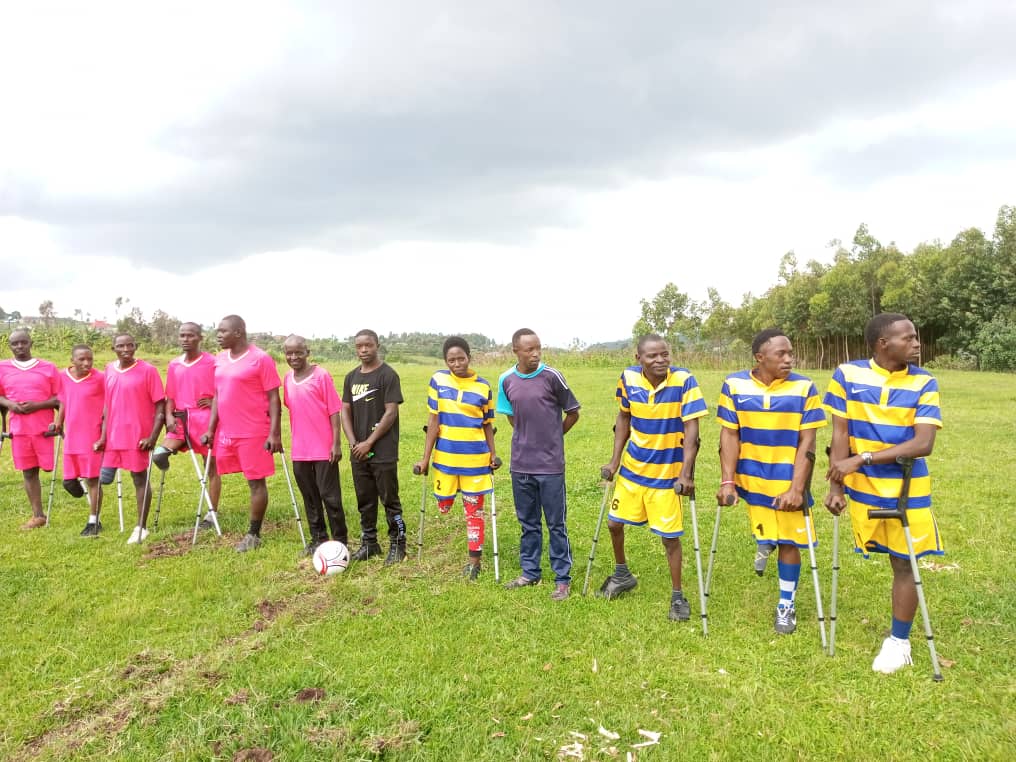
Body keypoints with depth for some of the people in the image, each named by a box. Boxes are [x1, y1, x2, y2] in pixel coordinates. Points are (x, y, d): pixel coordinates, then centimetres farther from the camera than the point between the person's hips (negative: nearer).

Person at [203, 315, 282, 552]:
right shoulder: (220, 359, 11)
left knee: (256, 482, 3)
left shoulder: (260, 359, -9)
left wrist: (275, 433, -15)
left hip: (253, 433, -6)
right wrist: (211, 429, 12)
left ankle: (254, 535, 12)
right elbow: (217, 396, 16)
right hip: (225, 433, 6)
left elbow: (274, 398, -11)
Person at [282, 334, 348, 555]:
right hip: (299, 451, 6)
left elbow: (334, 411, -9)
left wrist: (336, 443, -11)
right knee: (310, 497, 14)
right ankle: (318, 539, 27)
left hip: (324, 449, -5)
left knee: (330, 496, 0)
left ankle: (340, 540, 11)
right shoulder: (287, 379, 7)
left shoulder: (321, 375, -9)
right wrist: (295, 441, 15)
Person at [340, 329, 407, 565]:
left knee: (390, 499, 1)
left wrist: (368, 443, -12)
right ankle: (369, 543, 25)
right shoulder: (351, 377, 11)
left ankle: (398, 545, 12)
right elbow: (345, 411, 12)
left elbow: (391, 413, -12)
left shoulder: (388, 375, -7)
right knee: (364, 500, 12)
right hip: (358, 452, 6)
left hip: (383, 451, -5)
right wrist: (353, 443, -2)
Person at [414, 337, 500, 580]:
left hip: (476, 458, 0)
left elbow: (487, 424, 7)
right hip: (445, 456, 1)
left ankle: (474, 559, 17)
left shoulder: (483, 387, -2)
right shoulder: (438, 380, -4)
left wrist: (493, 454, -1)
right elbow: (433, 421, -3)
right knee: (444, 506, 11)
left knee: (474, 509, 5)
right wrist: (426, 457, -4)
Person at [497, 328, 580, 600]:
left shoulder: (551, 376, -11)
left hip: (550, 465, -4)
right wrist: (529, 438, 9)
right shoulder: (506, 380, 0)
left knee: (556, 523, 5)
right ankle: (530, 572, 30)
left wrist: (552, 437, 8)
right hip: (520, 464, 4)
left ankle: (562, 578, 17)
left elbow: (572, 413, 0)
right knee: (527, 522, 16)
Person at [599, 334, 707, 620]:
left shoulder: (684, 380, -20)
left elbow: (691, 430, -20)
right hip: (632, 467, 4)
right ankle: (622, 575, 39)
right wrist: (614, 460, 5)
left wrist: (686, 473, -27)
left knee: (670, 536, 1)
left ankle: (677, 595, 23)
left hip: (668, 473, -4)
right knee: (614, 523, 13)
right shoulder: (628, 378, -9)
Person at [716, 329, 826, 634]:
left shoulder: (804, 387, -11)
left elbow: (807, 443, -10)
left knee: (789, 541, 5)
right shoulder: (734, 385, -9)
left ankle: (786, 605, 24)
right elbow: (729, 436, -6)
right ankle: (765, 543, 56)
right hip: (752, 479, 1)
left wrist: (797, 488, -16)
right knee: (762, 533, 18)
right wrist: (727, 482, -11)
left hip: (789, 482, -1)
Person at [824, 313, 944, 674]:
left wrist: (862, 459, -23)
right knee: (894, 561, 12)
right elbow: (839, 435, -5)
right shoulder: (847, 375, -7)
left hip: (908, 491, 0)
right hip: (863, 487, 0)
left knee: (905, 564, 7)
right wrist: (836, 486, -9)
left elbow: (923, 443, -17)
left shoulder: (924, 383, -8)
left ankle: (899, 641, 24)